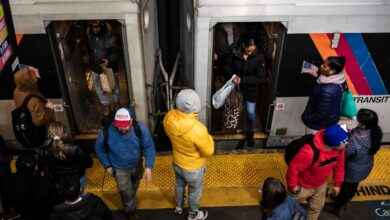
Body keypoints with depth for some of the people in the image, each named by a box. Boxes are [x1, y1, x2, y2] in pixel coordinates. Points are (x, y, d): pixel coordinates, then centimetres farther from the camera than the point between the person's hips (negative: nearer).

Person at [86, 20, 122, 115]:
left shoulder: (111, 37, -26)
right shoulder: (89, 33, -14)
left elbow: (118, 52, -16)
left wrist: (109, 60, -31)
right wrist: (92, 59, 12)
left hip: (110, 67, -3)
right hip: (95, 67, 3)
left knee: (114, 86, 21)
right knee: (99, 88, 19)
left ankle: (116, 101, 50)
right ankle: (105, 104, 44)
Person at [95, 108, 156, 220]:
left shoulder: (140, 128, -31)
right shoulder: (107, 132, -31)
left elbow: (149, 147, -23)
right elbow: (99, 149, -11)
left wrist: (149, 166, -31)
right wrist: (107, 165, -8)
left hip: (137, 165, 3)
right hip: (120, 169, -2)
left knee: (134, 187, 28)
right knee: (127, 192, 4)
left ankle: (131, 201, 63)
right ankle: (130, 209, 38)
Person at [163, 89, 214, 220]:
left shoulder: (169, 117, -23)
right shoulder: (198, 130, -42)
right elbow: (208, 152, -24)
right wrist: (209, 138, -7)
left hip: (177, 162, 6)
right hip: (193, 168, -5)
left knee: (179, 185, 34)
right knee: (194, 192, 25)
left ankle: (179, 207, 61)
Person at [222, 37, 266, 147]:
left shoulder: (259, 57, -19)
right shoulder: (235, 53, -16)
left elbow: (260, 78, -20)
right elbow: (226, 65, -1)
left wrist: (242, 79, -26)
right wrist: (232, 76, -20)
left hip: (251, 89, -1)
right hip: (236, 86, 2)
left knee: (251, 112, 3)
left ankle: (250, 134, 28)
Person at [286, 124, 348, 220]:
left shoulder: (339, 147, -23)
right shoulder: (309, 152, -44)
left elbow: (339, 164, -4)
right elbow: (293, 167, -32)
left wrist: (337, 184, 6)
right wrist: (292, 185, -18)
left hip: (321, 184, 5)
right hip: (304, 186, -5)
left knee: (317, 207, 27)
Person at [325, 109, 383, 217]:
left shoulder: (355, 140, -43)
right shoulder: (376, 131, -21)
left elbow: (343, 154, -26)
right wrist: (351, 132, -10)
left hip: (353, 170, -6)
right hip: (366, 167, 7)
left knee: (344, 187, 22)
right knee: (353, 187, 31)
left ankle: (337, 208, 48)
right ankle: (343, 202, 59)